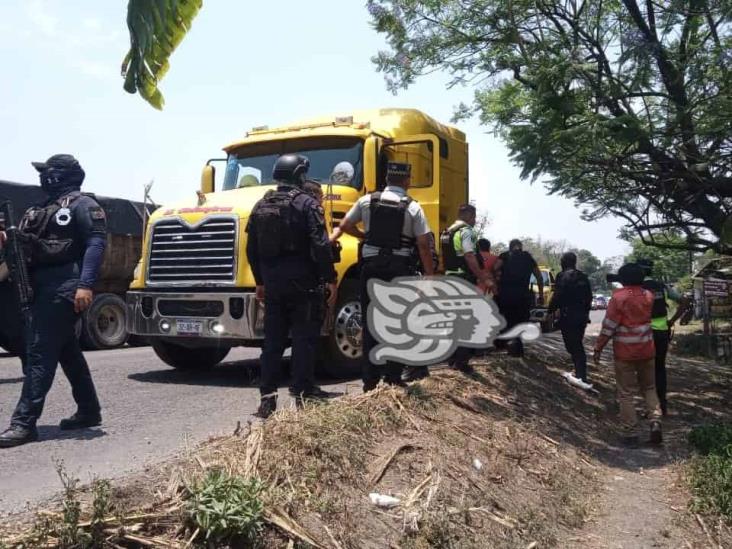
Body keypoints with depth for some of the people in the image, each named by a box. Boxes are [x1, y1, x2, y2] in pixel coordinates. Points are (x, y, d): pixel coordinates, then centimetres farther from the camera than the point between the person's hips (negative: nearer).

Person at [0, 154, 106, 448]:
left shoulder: (81, 204, -5)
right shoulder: (47, 208, 23)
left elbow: (96, 243, -17)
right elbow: (31, 246, 20)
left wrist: (85, 285, -27)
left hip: (63, 288, -10)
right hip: (45, 288, 10)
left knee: (40, 353, -12)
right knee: (67, 351, 14)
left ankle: (24, 422, -10)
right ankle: (88, 410, 24)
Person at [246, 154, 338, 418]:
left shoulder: (261, 206, 10)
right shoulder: (307, 203, -8)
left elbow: (252, 249, 14)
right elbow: (320, 246, -16)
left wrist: (261, 282, 22)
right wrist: (330, 279, -9)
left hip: (273, 282, 5)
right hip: (303, 282, -5)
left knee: (273, 340, 10)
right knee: (304, 338, 2)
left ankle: (268, 397, 11)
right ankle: (303, 392, 5)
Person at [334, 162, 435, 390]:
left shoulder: (367, 200, 4)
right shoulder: (413, 207, -2)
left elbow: (345, 226, 11)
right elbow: (423, 246, -6)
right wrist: (430, 275, -1)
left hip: (371, 265, 2)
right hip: (399, 267, -2)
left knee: (370, 322, 8)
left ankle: (370, 379, 10)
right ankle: (393, 378, 9)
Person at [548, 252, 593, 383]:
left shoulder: (562, 276, -11)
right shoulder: (583, 277, 10)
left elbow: (557, 297, -15)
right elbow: (589, 297, 14)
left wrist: (550, 311, -4)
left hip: (568, 317, -7)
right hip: (582, 317, 7)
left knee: (572, 347, -2)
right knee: (578, 346, 15)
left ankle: (580, 375, -4)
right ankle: (582, 375, 17)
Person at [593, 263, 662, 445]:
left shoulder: (619, 297, -12)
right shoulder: (648, 296, 3)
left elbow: (608, 326, -12)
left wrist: (598, 348, -4)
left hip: (625, 352, -4)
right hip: (646, 350, 4)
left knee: (626, 393, 3)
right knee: (649, 388, 18)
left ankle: (629, 432, 5)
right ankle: (655, 422, 0)